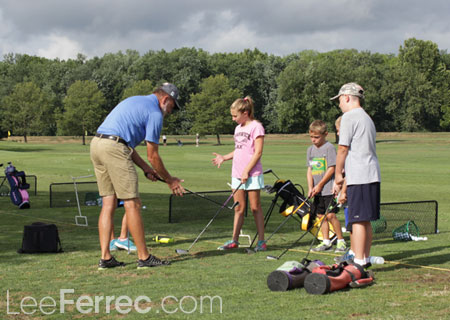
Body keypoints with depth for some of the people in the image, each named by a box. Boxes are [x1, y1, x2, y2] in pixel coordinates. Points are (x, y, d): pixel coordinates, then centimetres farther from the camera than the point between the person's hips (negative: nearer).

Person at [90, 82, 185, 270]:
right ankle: (144, 257, 3)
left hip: (97, 144, 9)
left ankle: (105, 258, 8)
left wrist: (146, 168, 26)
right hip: (114, 149, -9)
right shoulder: (155, 113, -1)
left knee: (108, 204, 10)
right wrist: (170, 180, 14)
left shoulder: (136, 102, 26)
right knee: (132, 204, -2)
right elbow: (153, 156, 1)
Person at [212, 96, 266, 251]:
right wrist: (224, 157, 8)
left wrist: (247, 171, -17)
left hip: (252, 174, -7)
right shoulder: (238, 128, 15)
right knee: (238, 208, 8)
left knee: (255, 207, -2)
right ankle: (234, 240, 11)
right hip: (237, 174, 7)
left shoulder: (256, 127, -9)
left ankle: (261, 241, 4)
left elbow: (258, 152, -14)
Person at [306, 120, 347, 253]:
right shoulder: (310, 149, 12)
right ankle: (326, 242, 14)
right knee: (321, 215, 7)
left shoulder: (329, 147, -8)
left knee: (330, 215, -10)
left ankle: (341, 241, 1)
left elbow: (331, 169, -11)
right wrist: (311, 187, -1)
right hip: (317, 191, 7)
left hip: (329, 188, -7)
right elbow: (309, 170, 11)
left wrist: (320, 185, -10)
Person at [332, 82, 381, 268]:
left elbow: (343, 148, -9)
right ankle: (365, 258, 19)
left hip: (359, 176, -9)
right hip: (372, 175, 9)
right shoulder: (367, 118, 22)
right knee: (365, 221, 13)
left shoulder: (349, 116, -6)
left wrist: (338, 174, -1)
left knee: (358, 220, -9)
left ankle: (359, 262, -10)